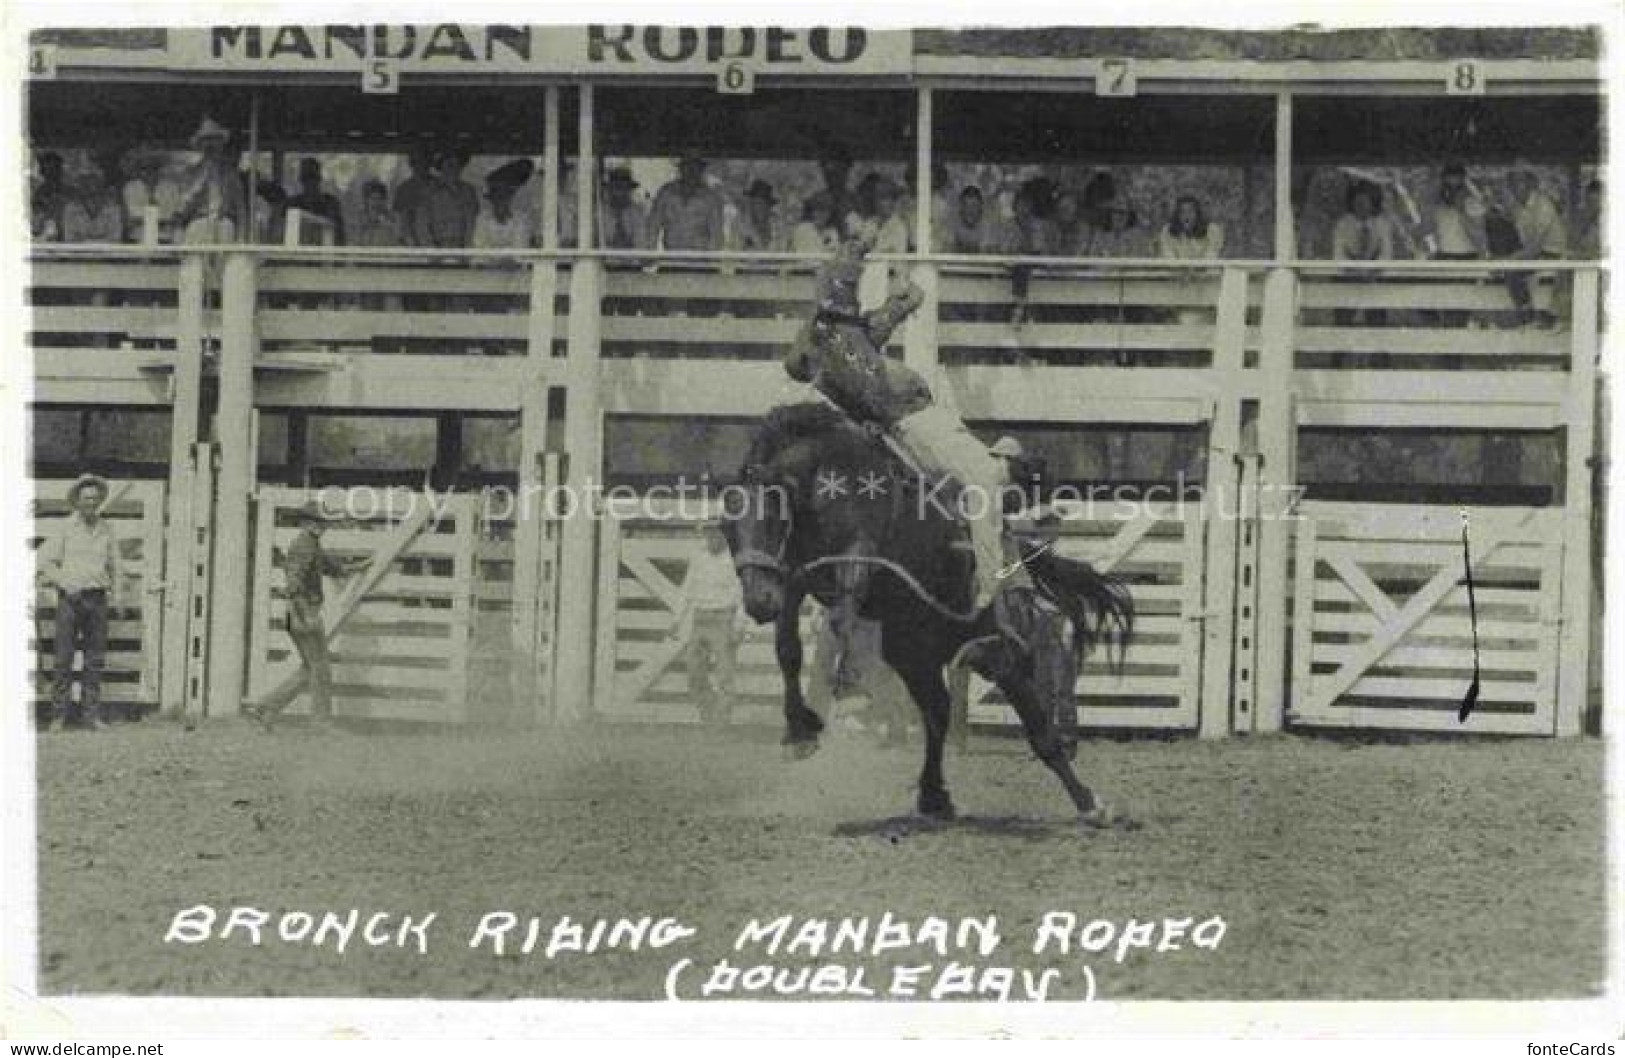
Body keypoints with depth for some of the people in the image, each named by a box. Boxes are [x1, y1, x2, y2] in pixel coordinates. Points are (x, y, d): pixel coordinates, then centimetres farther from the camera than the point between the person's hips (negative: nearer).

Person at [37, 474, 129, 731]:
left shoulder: (106, 530, 10)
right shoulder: (66, 528, 1)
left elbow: (116, 567, 17)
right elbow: (45, 561, -1)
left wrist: (118, 599, 9)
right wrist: (67, 584, -11)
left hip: (97, 598, 3)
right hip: (70, 598, -3)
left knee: (95, 659, 2)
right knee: (64, 658, -6)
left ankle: (90, 714, 5)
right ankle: (59, 714, -2)